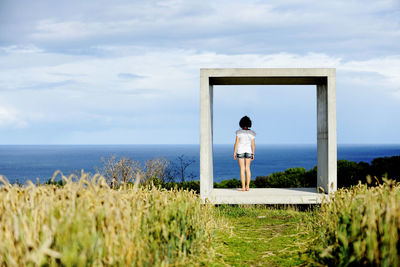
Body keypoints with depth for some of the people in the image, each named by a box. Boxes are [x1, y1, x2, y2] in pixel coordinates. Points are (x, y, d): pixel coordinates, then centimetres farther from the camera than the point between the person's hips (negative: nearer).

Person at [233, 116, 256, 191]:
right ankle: (247, 186, 4)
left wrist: (234, 153, -5)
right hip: (249, 151, 3)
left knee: (242, 169, -1)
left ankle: (243, 187, -4)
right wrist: (253, 154, 5)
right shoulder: (252, 133, -2)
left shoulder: (239, 132, -9)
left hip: (240, 151, -3)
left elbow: (236, 142, -11)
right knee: (247, 169, 8)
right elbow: (253, 144, -2)